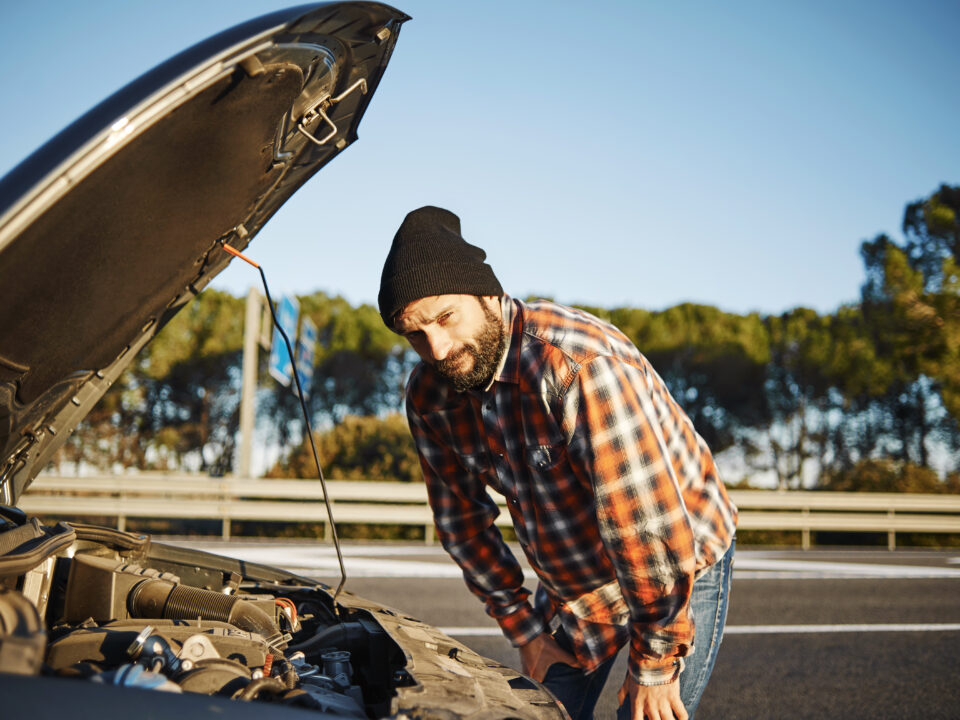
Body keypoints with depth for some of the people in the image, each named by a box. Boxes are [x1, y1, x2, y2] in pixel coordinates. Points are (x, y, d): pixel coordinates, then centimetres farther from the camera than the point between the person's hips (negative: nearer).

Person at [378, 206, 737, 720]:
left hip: (683, 567, -6)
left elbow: (652, 527, -33)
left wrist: (655, 664, -24)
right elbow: (462, 519, 3)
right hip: (569, 582, 6)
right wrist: (522, 629, 3)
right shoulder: (430, 394, -10)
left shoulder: (583, 366, -34)